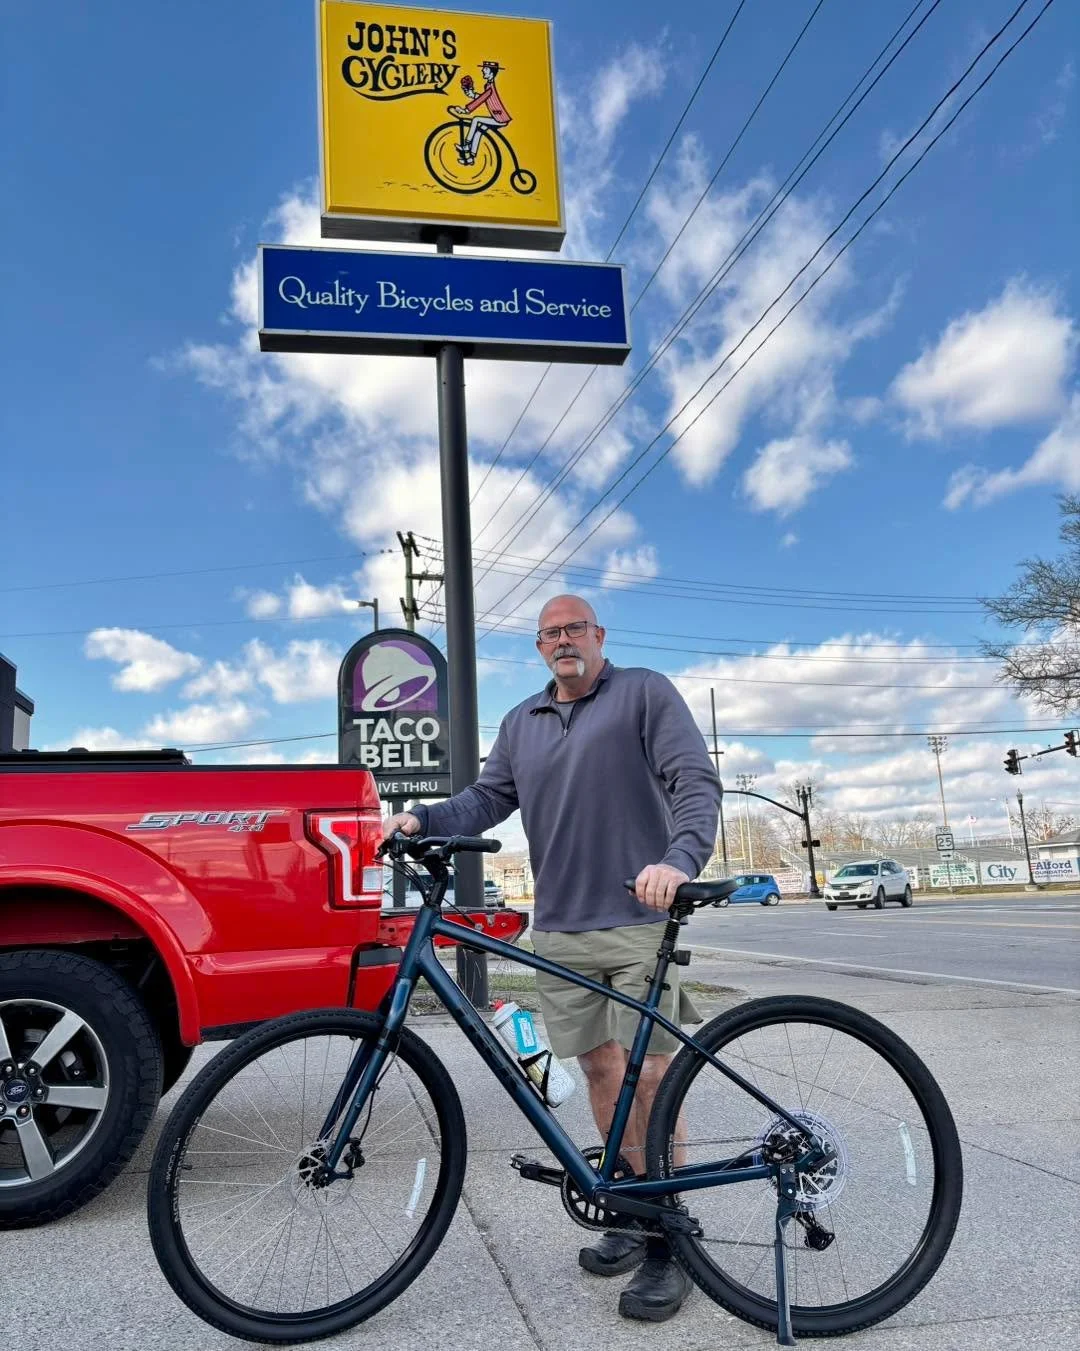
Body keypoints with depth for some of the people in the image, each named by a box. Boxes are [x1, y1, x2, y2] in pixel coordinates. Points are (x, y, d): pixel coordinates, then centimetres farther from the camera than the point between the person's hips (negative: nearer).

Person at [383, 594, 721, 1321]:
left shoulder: (645, 692, -1)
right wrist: (425, 818, -9)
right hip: (561, 928, 5)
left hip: (641, 918, -5)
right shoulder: (521, 723, 15)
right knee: (600, 1067, 12)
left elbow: (697, 781, -11)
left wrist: (679, 858, -29)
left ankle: (666, 1242, 11)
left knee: (649, 1075, -4)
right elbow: (487, 798, 11)